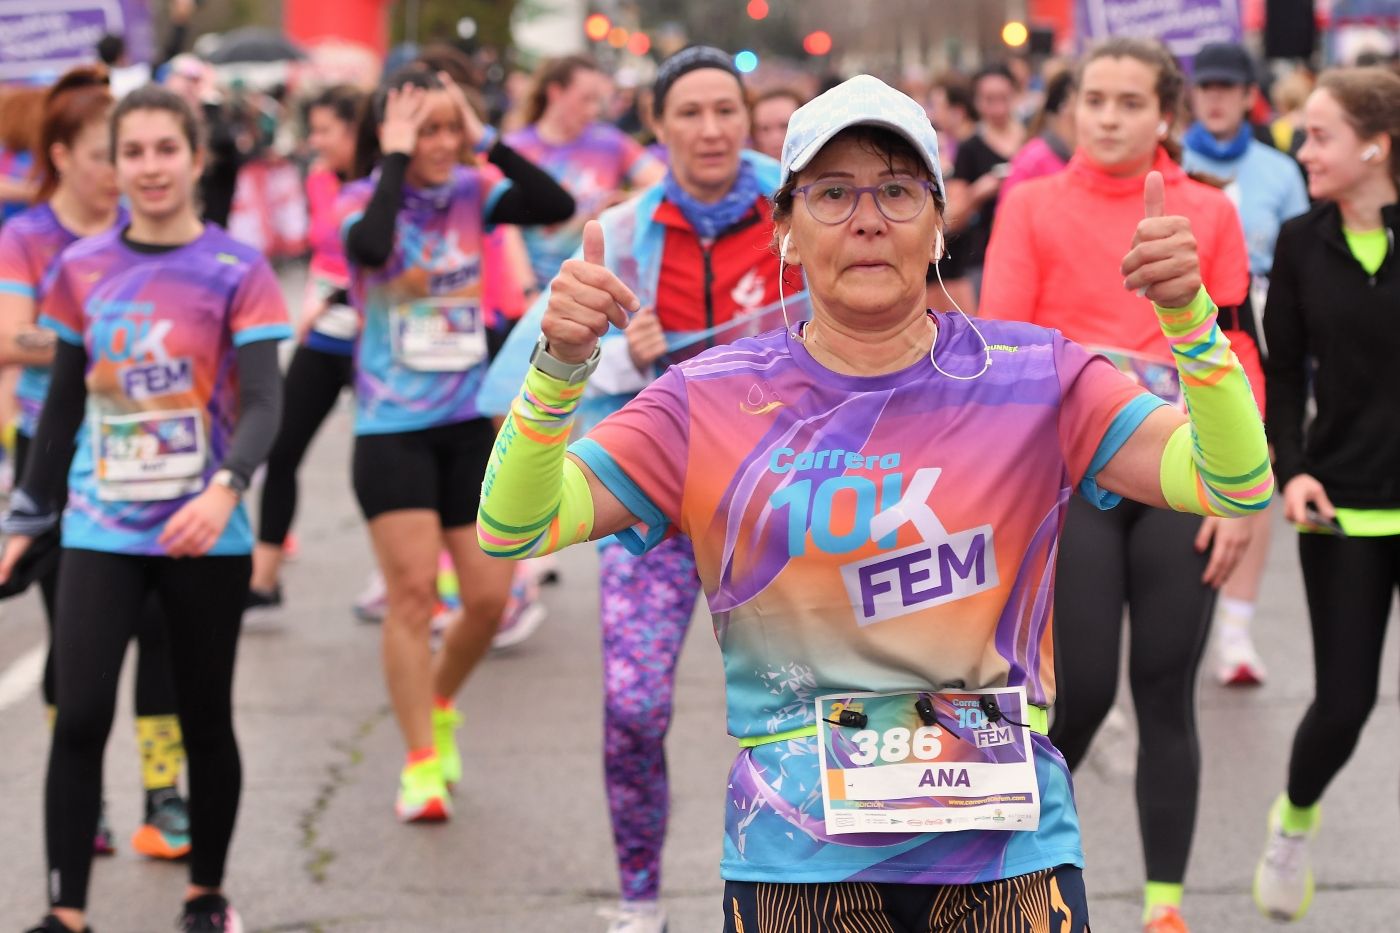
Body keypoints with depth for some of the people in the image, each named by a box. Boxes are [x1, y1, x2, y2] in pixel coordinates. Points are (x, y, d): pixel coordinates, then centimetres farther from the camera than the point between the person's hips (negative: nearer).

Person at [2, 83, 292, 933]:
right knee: (80, 717, -9)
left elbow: (264, 401, -15)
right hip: (101, 529, 2)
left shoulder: (236, 271, -6)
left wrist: (225, 487, -33)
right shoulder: (82, 269, 4)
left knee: (206, 719, 9)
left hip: (204, 536, -2)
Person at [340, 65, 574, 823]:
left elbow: (558, 207, -13)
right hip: (393, 428, -4)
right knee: (413, 591, -10)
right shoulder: (363, 199, -8)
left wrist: (488, 142, -14)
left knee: (489, 596, 5)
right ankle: (421, 764, -4)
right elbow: (370, 247, -32)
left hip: (469, 422, 4)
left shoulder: (472, 192, 2)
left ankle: (439, 704, 33)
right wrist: (396, 159, -22)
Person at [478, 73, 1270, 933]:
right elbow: (513, 529, -6)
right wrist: (560, 369, -22)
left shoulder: (1031, 379, 1)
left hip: (1008, 852, 1)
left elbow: (1233, 485, -8)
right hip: (797, 862, 0)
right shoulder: (715, 403, 1)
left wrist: (1190, 317, -24)